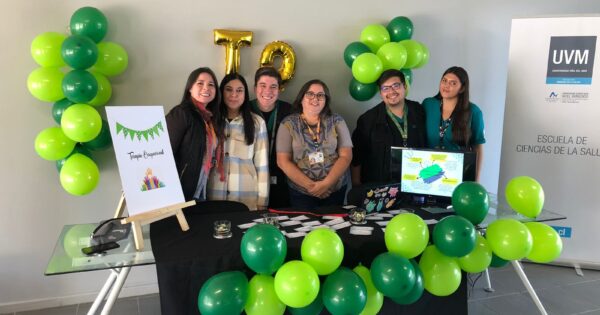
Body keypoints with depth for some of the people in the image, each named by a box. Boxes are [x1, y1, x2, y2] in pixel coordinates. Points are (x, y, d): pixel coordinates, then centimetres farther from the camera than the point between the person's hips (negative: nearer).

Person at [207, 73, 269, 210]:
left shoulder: (257, 122, 1)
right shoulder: (212, 120, 6)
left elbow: (262, 164, 1)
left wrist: (262, 201, -1)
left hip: (247, 196, -1)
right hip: (215, 194, 1)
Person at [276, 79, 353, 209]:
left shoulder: (336, 121, 0)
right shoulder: (288, 124, -3)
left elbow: (346, 156, -5)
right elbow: (283, 161, -7)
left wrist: (326, 184, -15)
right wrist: (310, 185, -15)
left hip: (335, 190, 1)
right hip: (301, 192, -1)